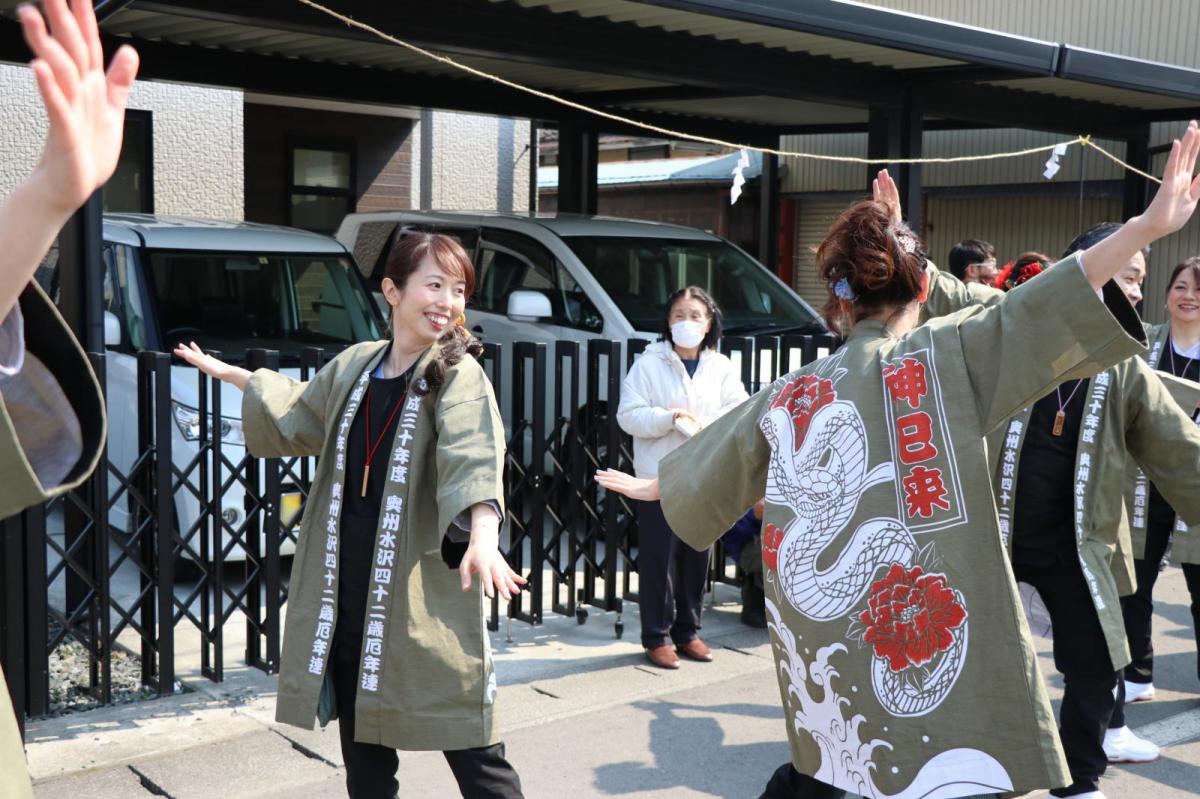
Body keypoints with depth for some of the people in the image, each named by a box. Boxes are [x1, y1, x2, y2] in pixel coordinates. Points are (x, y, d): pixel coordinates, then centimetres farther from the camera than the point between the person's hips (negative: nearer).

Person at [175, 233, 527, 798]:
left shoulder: (458, 374, -7)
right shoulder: (354, 366, 10)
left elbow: (474, 457, -27)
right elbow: (299, 415, 32)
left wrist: (484, 535, -45)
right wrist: (229, 374, 38)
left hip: (426, 597, -6)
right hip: (349, 593, 6)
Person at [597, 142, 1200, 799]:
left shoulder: (789, 396, 12)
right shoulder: (945, 355, -2)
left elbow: (703, 470, 26)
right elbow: (1040, 309, -16)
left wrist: (650, 485, 46)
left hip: (819, 644, 6)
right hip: (918, 642, -5)